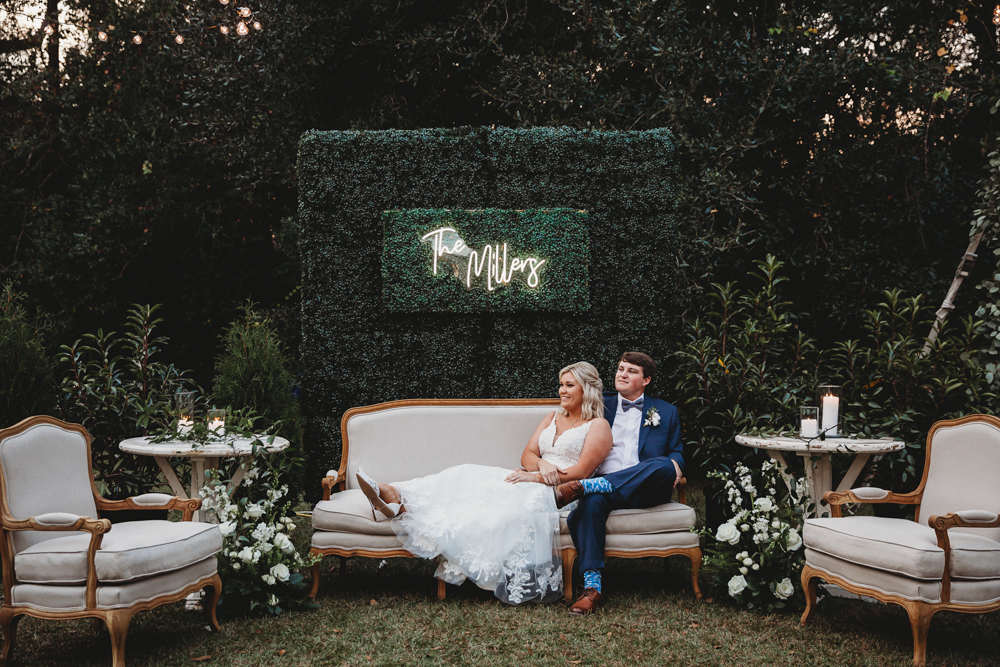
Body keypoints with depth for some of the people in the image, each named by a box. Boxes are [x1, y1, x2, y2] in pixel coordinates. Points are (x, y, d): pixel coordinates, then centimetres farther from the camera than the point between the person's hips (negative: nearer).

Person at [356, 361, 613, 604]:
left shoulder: (598, 426, 3)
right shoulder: (552, 417, 24)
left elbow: (582, 472, -9)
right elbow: (527, 455, 14)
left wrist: (536, 477, -15)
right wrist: (542, 464, -10)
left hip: (563, 492, -7)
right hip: (532, 481, 7)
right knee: (470, 478, -16)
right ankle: (395, 495, -35)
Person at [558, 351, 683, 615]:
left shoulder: (666, 412, 22)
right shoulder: (600, 406, 23)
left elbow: (676, 452, 25)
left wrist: (675, 465, 0)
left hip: (646, 490, 0)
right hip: (602, 487, 0)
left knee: (664, 466, -35)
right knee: (591, 503, -37)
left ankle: (583, 486, -41)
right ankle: (592, 587, -42)